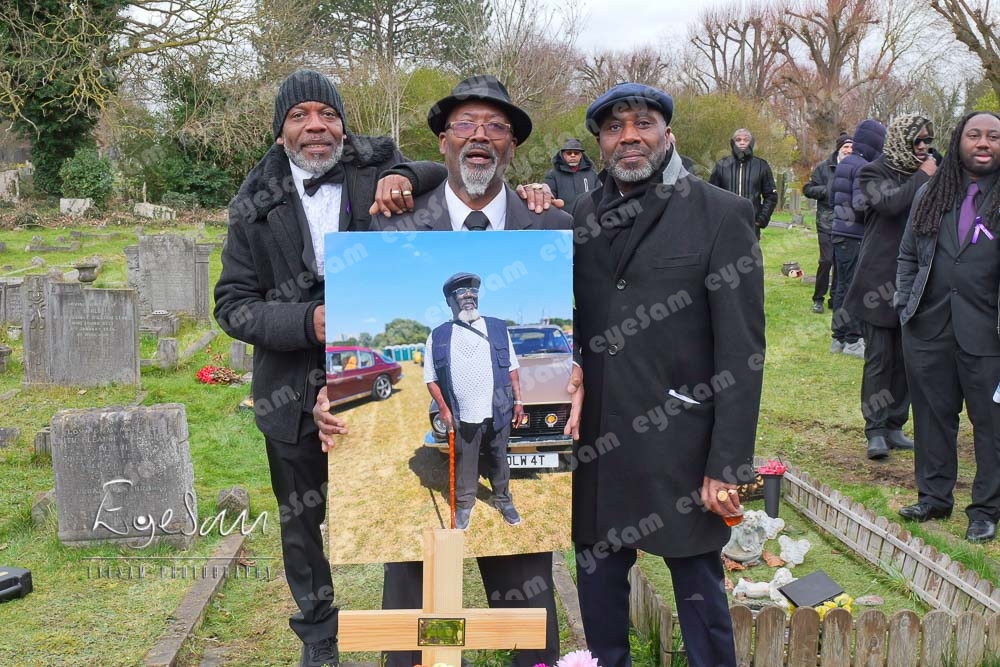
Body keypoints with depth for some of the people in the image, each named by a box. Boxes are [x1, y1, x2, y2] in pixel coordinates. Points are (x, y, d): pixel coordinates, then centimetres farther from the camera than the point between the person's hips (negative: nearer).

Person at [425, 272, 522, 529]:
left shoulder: (498, 328, 5)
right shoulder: (438, 336, 0)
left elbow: (512, 368, 9)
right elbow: (431, 378, 2)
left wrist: (518, 400, 3)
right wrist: (443, 409, -6)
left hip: (497, 413, 1)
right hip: (462, 418, -1)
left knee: (498, 460, 16)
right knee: (464, 464, 11)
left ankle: (503, 500, 35)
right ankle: (464, 505, 29)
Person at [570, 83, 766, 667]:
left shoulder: (722, 215, -7)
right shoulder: (582, 218, 6)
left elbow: (742, 351, -10)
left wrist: (727, 466, -12)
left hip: (681, 447, -4)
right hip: (598, 445, 4)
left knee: (699, 590, 8)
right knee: (598, 582, 16)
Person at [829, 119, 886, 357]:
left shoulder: (843, 164, 14)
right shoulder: (863, 168, -14)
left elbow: (832, 199, 21)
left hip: (839, 233, 9)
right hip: (856, 236, -9)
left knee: (843, 286, 13)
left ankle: (839, 337, 19)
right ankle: (853, 340, -1)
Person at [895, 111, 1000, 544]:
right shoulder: (931, 194, 10)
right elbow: (908, 255, 17)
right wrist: (904, 304, 7)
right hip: (928, 329, 4)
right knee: (932, 414, 12)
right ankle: (934, 496, 26)